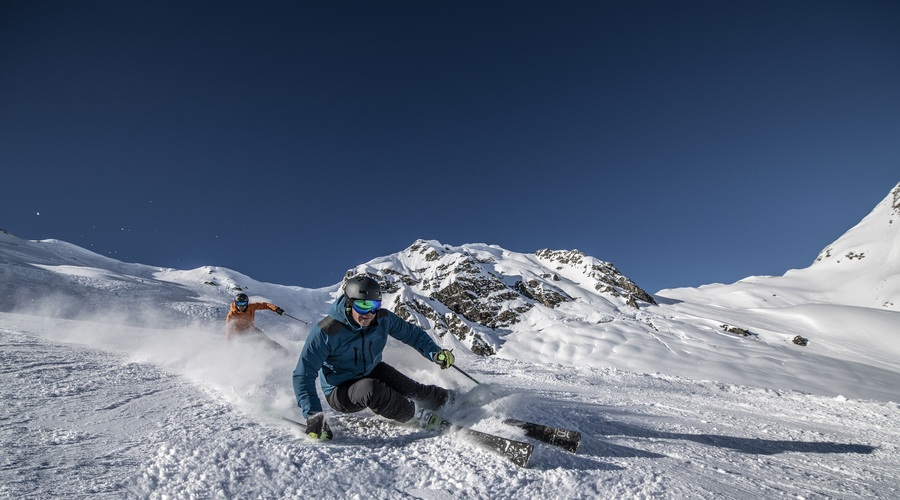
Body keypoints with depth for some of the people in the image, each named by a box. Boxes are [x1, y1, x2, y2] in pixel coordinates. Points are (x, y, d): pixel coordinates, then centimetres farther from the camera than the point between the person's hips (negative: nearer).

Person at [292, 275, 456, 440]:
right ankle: (413, 413, -9)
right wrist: (313, 414, -34)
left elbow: (412, 333, -2)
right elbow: (303, 375, -24)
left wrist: (435, 352, -19)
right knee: (370, 389, -35)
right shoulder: (326, 332, -28)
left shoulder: (383, 319, -15)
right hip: (341, 392, -4)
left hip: (373, 373, 5)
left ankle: (442, 397, 20)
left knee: (413, 390, -14)